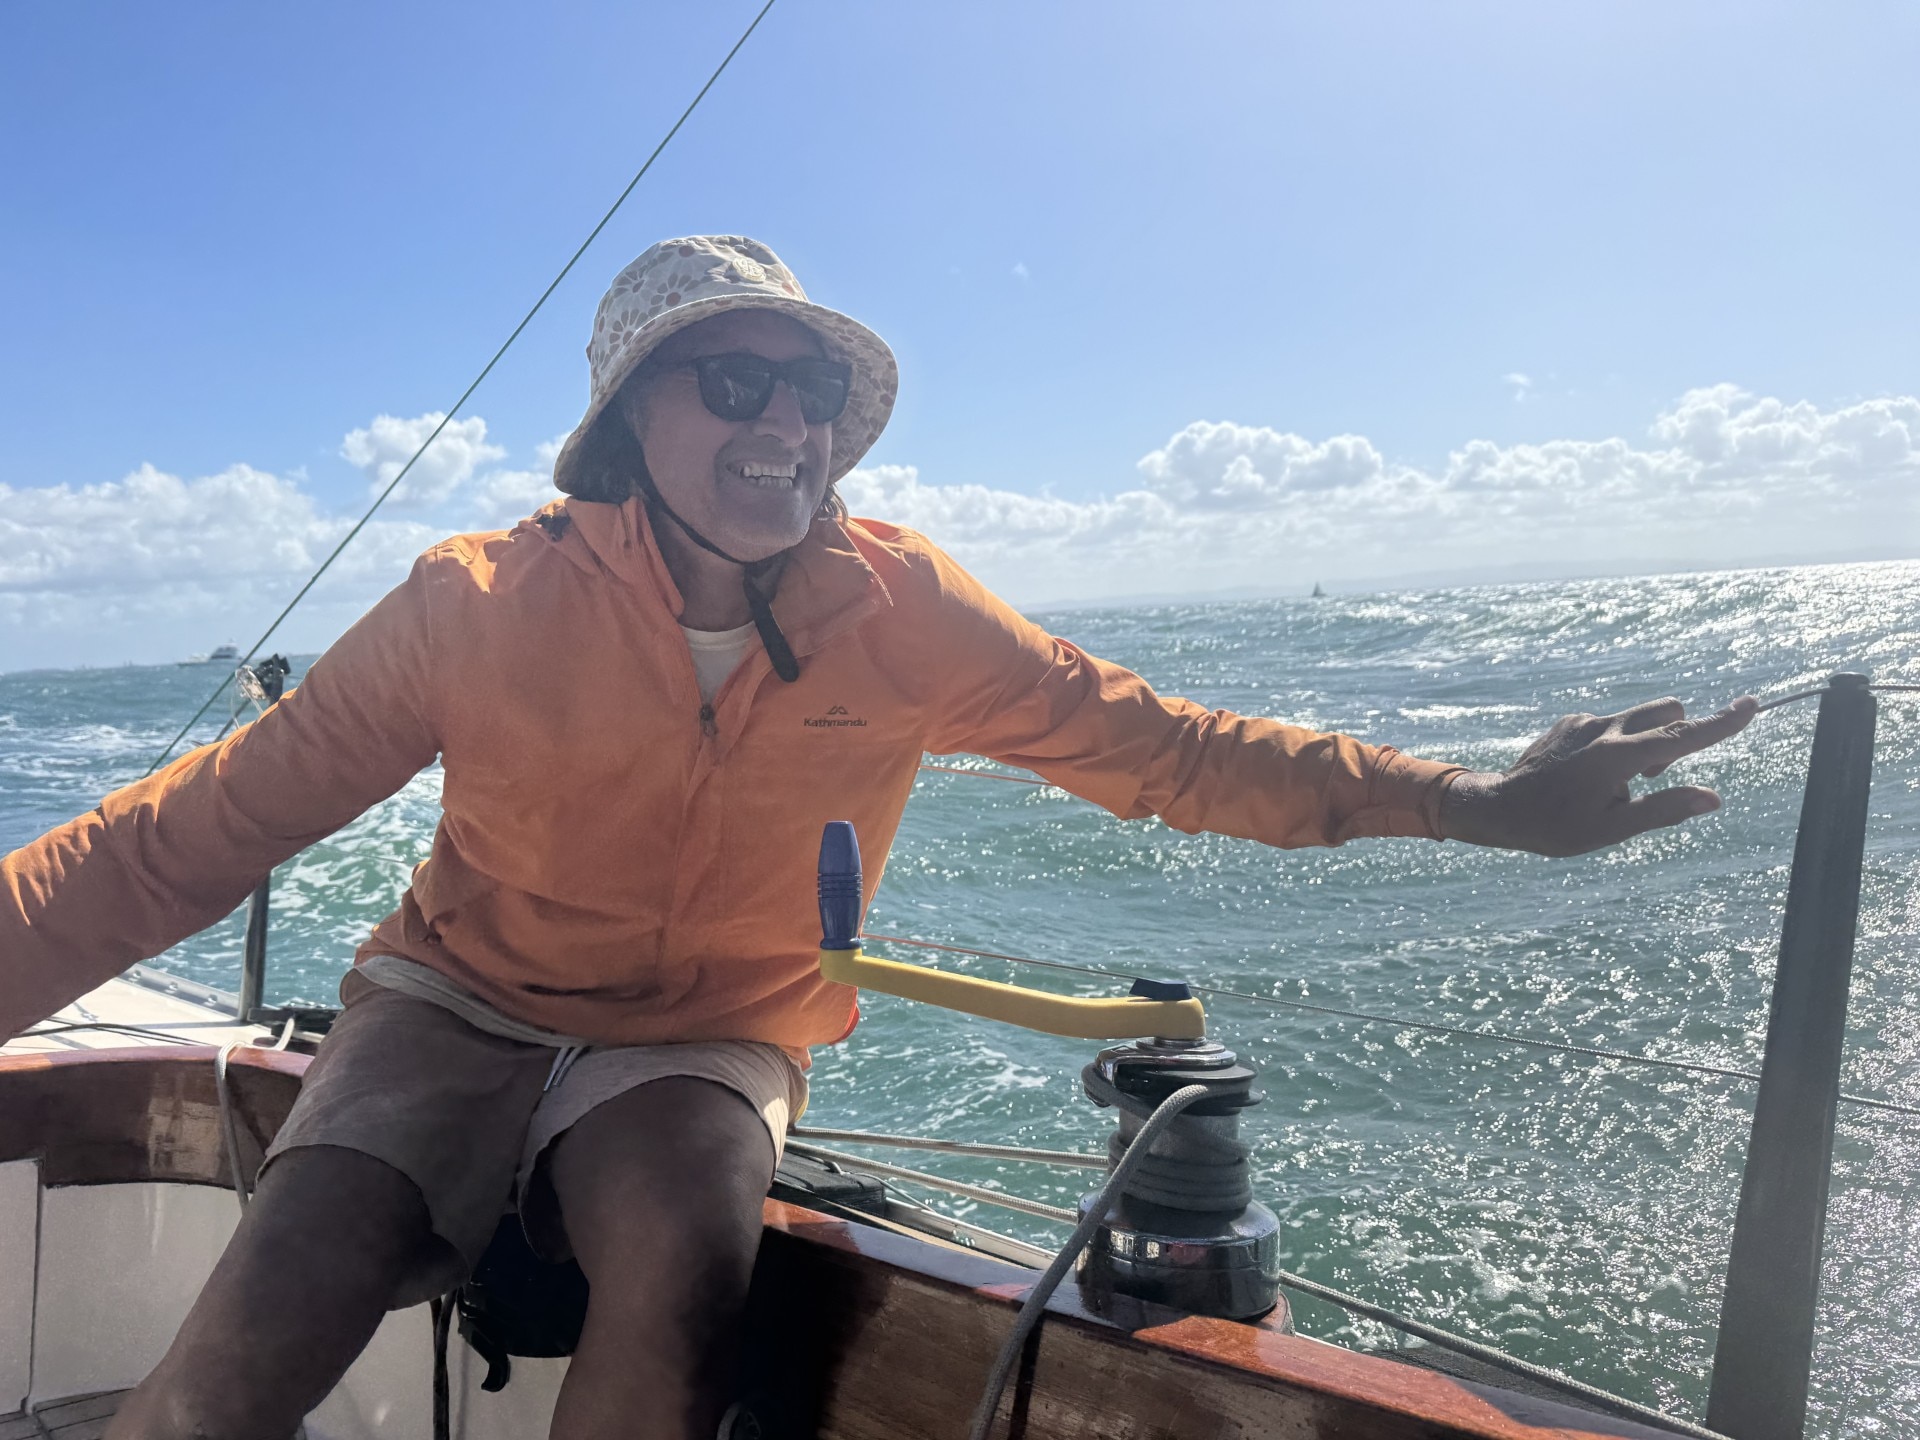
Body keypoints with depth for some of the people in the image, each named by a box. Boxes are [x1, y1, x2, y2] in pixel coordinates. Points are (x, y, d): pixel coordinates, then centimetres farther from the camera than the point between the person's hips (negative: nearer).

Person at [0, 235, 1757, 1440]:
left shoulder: (903, 613, -12)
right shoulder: (486, 604, -16)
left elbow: (1167, 749, -8)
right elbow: (191, 834, -13)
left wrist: (1475, 803, -14)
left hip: (704, 1044, 1)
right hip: (457, 1007, 0)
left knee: (687, 1276, -31)